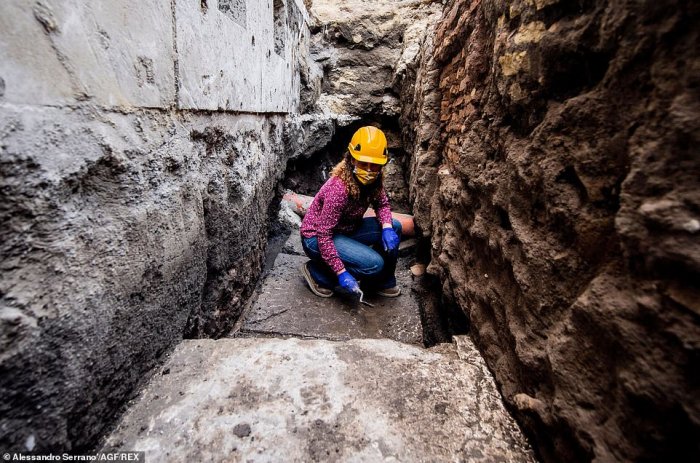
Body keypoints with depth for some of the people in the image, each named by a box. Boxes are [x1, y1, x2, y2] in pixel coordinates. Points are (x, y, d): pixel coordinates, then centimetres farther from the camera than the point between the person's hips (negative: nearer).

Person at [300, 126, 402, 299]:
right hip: (316, 237, -8)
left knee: (394, 227, -3)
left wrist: (387, 227, -16)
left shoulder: (374, 181, -8)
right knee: (374, 264, -24)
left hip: (345, 230, 8)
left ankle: (381, 282, 12)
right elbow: (323, 235, -29)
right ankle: (318, 272, -5)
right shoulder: (339, 188, -31)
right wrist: (341, 273, -29)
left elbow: (382, 204, 7)